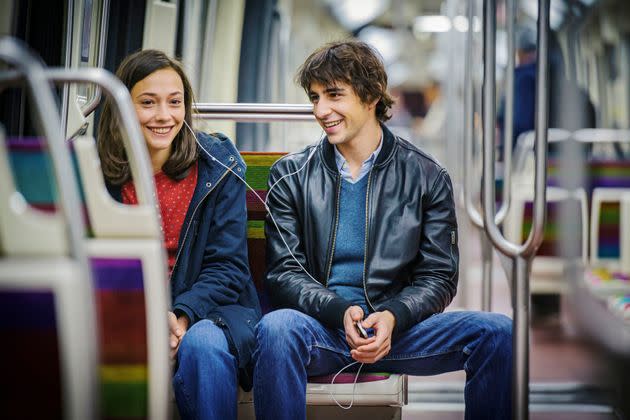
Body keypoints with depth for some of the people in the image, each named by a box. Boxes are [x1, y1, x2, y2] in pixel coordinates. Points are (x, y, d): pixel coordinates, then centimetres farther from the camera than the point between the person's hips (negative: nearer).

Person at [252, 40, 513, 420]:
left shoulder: (427, 177, 8)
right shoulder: (291, 175, 7)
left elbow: (438, 276, 5)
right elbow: (284, 272, 1)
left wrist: (393, 317, -16)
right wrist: (341, 312, -18)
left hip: (397, 326, 1)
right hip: (320, 325, -1)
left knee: (497, 332, -23)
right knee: (276, 328, -37)